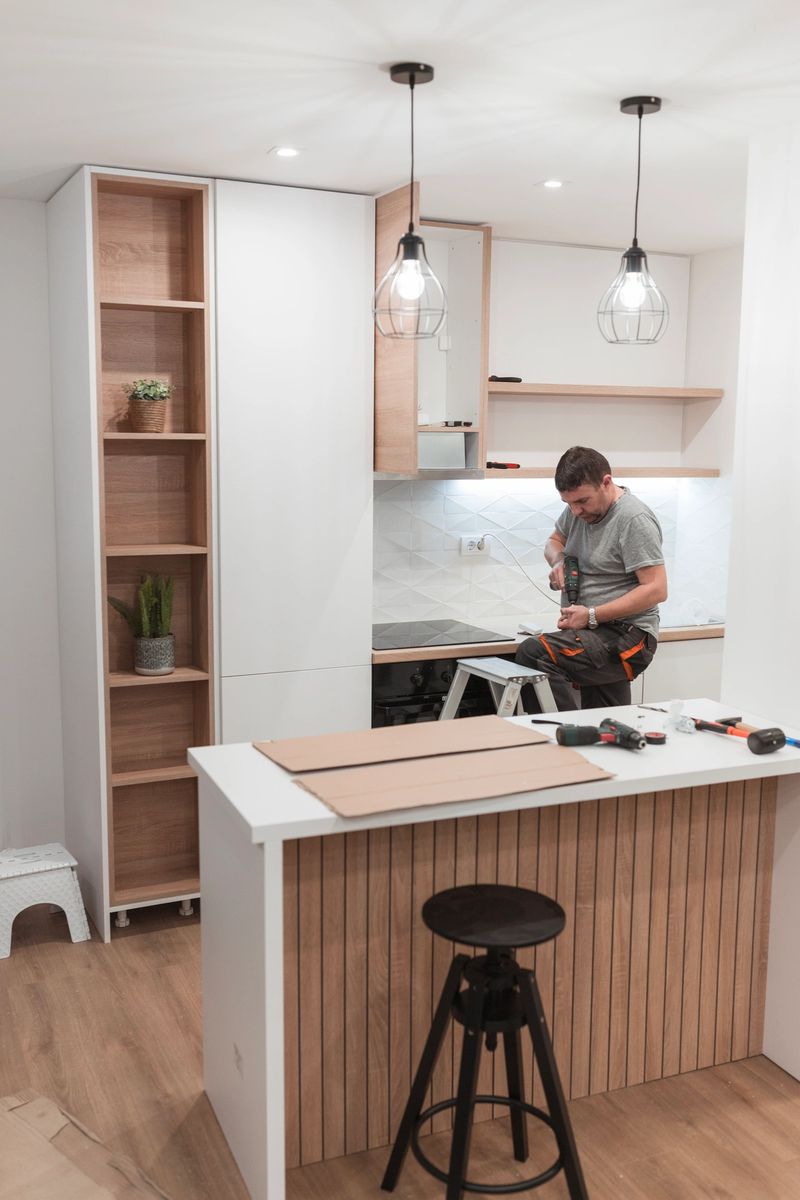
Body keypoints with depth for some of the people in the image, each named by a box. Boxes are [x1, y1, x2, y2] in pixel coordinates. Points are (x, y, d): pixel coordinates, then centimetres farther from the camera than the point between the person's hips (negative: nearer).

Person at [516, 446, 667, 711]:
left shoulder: (635, 519, -16)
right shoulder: (578, 508, 10)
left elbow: (656, 589, -19)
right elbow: (554, 541, 27)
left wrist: (592, 616, -21)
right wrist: (559, 562, 2)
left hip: (626, 637, -9)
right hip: (596, 634, 9)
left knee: (532, 654, -28)